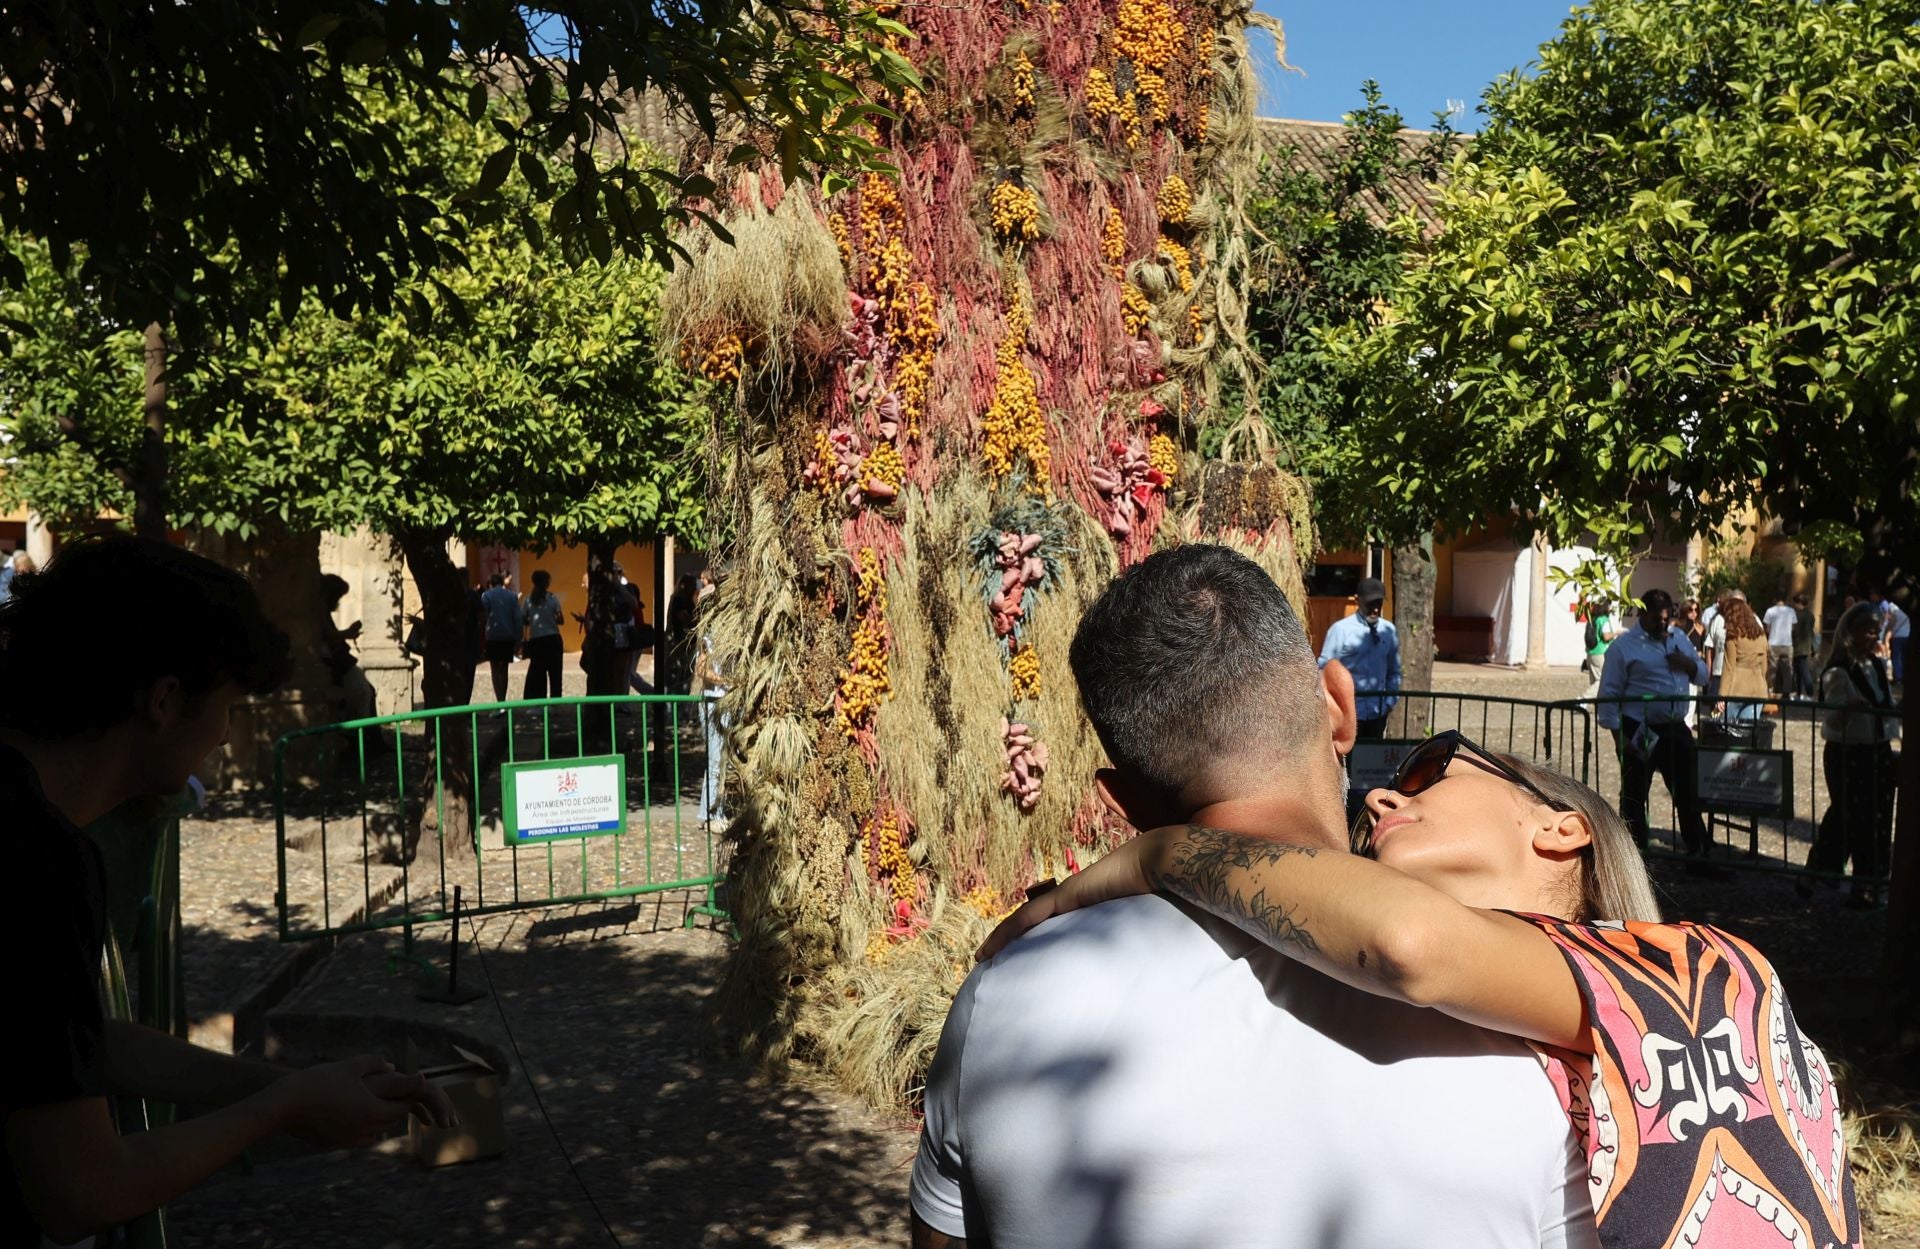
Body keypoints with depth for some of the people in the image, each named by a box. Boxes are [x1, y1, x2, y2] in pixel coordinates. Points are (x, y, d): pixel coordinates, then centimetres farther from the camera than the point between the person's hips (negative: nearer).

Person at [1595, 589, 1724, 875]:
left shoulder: (1679, 638, 13)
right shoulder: (1624, 646, -7)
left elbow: (1703, 676, 20)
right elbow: (1609, 695, -8)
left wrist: (1690, 665, -4)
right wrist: (1620, 737, -14)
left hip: (1676, 729, 6)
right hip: (1639, 733, -6)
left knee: (1689, 795, 11)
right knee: (1634, 799, 3)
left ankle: (1698, 856, 22)